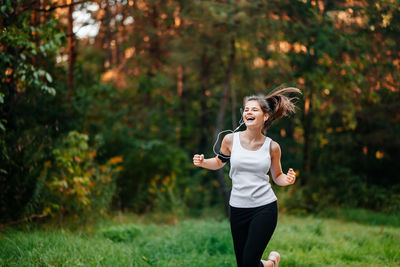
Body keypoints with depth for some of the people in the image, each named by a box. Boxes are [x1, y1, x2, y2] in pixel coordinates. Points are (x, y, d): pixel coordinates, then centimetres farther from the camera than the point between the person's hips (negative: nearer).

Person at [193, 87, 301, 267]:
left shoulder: (272, 147, -2)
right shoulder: (230, 139, -2)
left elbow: (277, 177, 9)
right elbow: (219, 162, 15)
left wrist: (288, 180, -13)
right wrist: (202, 162, -5)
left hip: (265, 208, -2)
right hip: (238, 208, 2)